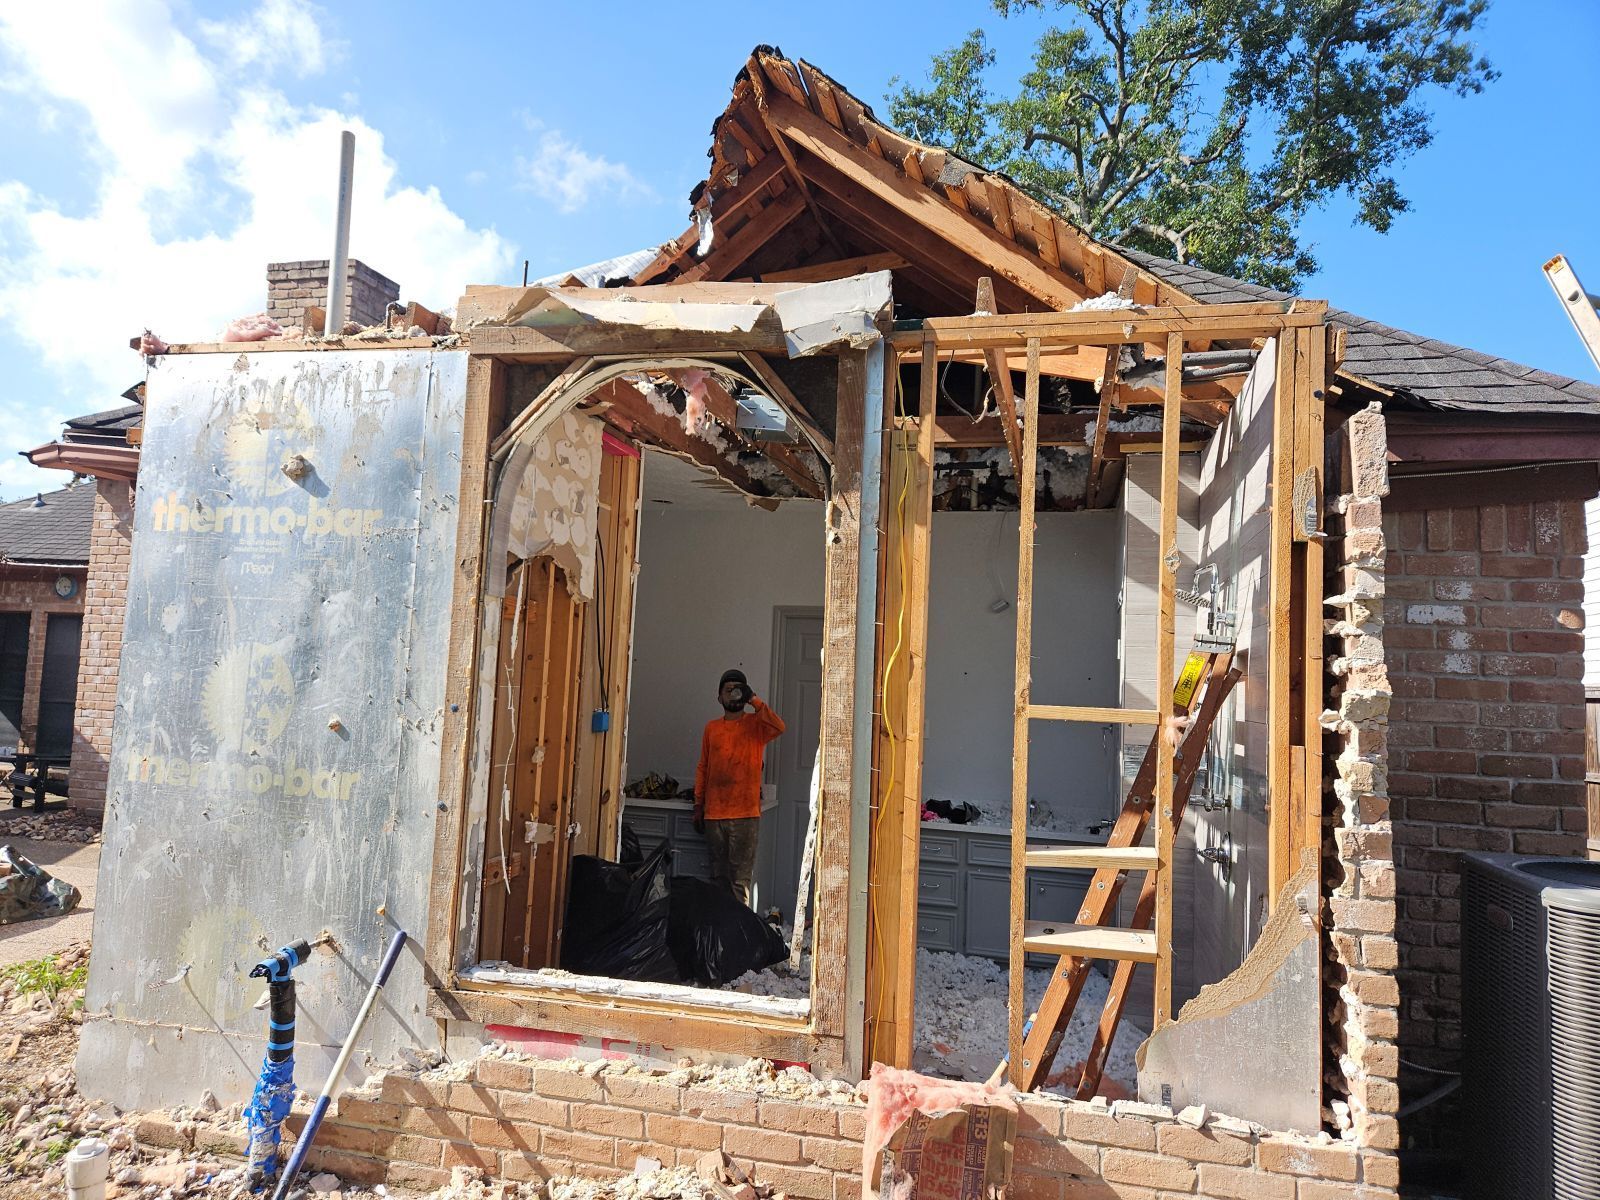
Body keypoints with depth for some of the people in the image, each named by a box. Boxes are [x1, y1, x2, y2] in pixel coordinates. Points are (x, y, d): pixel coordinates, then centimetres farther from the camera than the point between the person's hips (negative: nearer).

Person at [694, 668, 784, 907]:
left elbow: (779, 727, -20)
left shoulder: (755, 724, 2)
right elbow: (702, 768, 14)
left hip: (745, 815, -3)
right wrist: (698, 805, 10)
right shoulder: (711, 728, 12)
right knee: (718, 877, 11)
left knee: (740, 879, -3)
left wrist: (754, 700, -18)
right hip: (714, 814, 4)